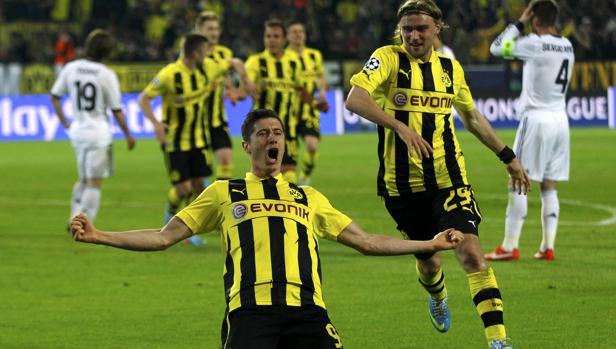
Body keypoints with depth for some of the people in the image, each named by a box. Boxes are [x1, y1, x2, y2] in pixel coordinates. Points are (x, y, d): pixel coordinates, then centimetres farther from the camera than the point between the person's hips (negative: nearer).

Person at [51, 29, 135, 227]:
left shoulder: (71, 68, 1)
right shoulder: (107, 75, -12)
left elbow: (54, 96, 6)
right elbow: (116, 110, -7)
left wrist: (64, 123, 14)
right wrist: (128, 136, 4)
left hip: (77, 130, 5)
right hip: (99, 132, -5)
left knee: (83, 179, 20)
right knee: (94, 183, 2)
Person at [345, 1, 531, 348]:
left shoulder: (451, 68, 8)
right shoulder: (388, 59, -6)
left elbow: (472, 117, 24)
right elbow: (355, 99, -23)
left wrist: (509, 158, 25)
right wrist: (401, 128, -32)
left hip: (449, 178, 2)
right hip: (402, 185, -2)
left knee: (471, 251, -16)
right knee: (427, 261, 10)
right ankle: (438, 297, 48)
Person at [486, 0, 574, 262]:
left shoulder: (534, 44, -12)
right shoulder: (567, 46, 7)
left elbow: (497, 48, -4)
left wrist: (519, 23, 3)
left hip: (536, 118, -6)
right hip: (560, 119, 7)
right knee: (549, 186, 10)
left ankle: (509, 247, -4)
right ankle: (548, 247, 7)